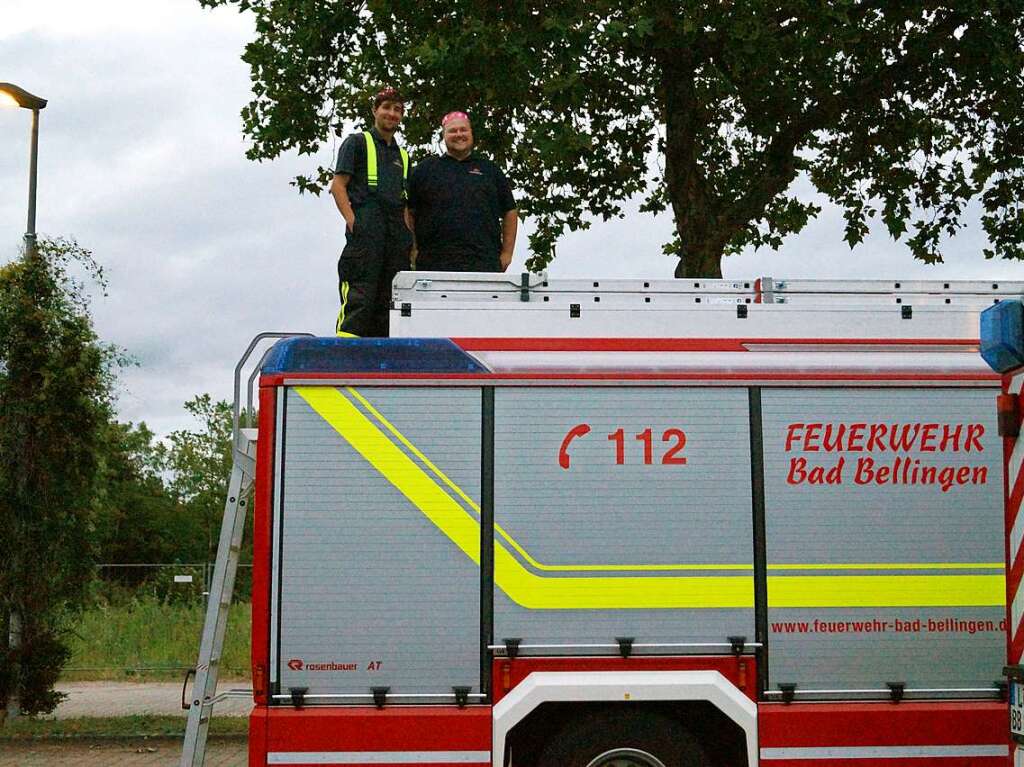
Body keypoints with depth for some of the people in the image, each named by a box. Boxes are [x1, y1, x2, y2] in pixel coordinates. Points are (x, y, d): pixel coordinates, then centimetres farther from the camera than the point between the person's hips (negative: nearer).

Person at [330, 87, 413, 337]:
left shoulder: (402, 155, 27)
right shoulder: (357, 143, 9)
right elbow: (338, 185, 0)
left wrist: (408, 235, 11)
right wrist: (352, 221, -13)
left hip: (396, 235, 7)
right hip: (365, 232, -7)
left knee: (388, 302, 4)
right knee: (358, 300, -16)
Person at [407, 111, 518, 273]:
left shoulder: (490, 170, 20)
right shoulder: (424, 169, 16)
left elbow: (510, 212, 21)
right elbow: (409, 213, 13)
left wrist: (507, 253, 11)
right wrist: (413, 250, 3)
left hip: (483, 263, 1)